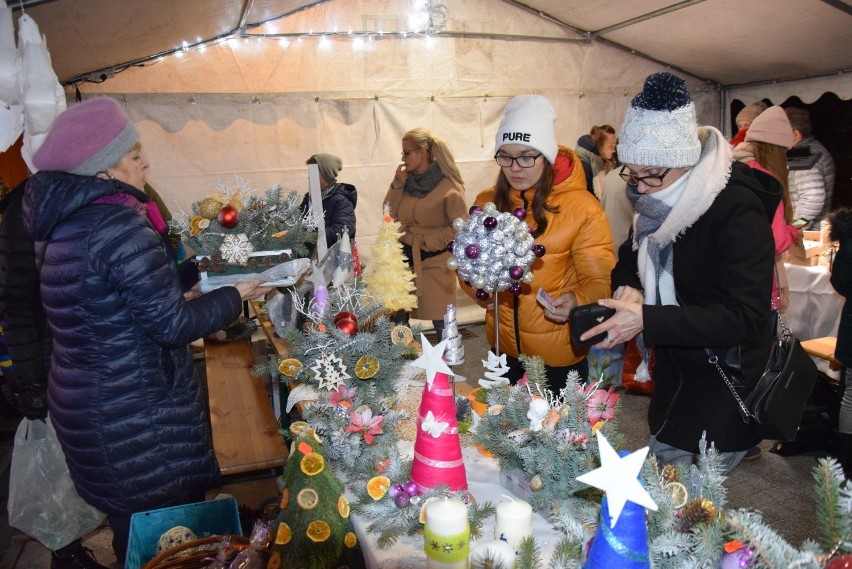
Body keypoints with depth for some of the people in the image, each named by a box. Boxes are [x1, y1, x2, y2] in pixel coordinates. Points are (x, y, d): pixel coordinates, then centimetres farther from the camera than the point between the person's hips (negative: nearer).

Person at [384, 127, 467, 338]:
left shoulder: (448, 186, -13)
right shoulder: (407, 179, 5)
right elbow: (390, 214, 7)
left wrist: (428, 243, -11)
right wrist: (396, 185, -5)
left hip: (434, 262, -5)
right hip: (405, 258, 6)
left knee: (441, 321, 1)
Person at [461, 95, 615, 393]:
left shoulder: (581, 207, -13)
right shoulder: (488, 202, 0)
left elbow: (599, 281, -10)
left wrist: (577, 302, -30)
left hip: (559, 355, -4)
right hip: (505, 348, 4)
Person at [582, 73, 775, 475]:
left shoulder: (737, 210, -24)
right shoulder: (660, 204, -1)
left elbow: (748, 316, -28)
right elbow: (633, 255, 14)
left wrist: (647, 320, -35)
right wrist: (628, 286, -10)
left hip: (726, 388, -7)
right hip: (674, 374, 7)